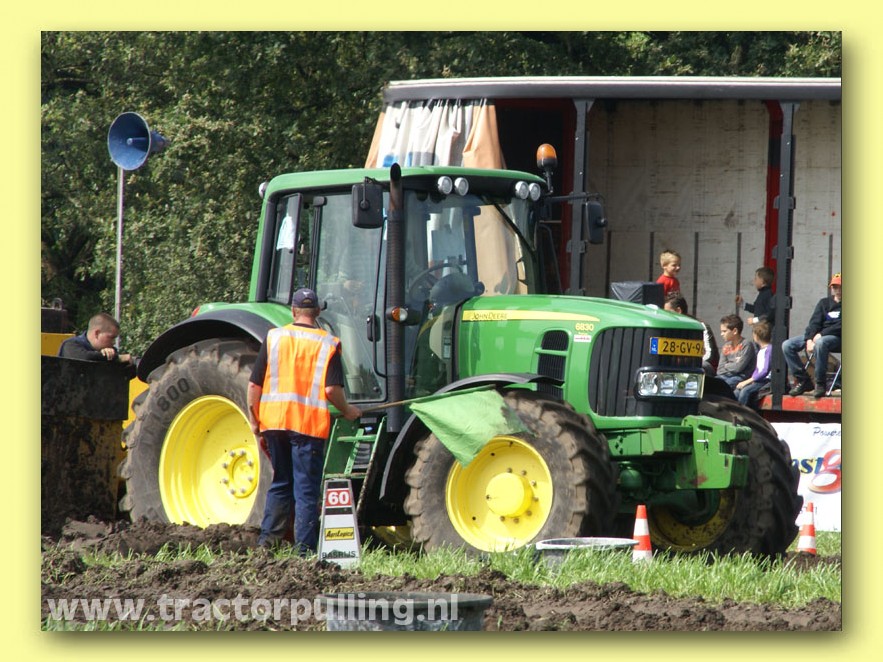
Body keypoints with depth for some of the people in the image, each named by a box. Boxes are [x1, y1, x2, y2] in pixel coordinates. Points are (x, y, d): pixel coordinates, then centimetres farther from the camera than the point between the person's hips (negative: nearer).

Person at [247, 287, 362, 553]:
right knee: (306, 490, 1)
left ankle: (267, 539, 13)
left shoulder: (274, 337, 5)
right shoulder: (328, 344, -2)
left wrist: (255, 423, 12)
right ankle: (304, 549, -1)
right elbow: (332, 389, -11)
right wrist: (347, 411, 8)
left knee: (281, 483, 18)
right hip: (309, 423, -3)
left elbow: (254, 385, 3)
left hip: (273, 421, 3)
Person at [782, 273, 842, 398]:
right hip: (817, 335, 7)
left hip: (836, 337, -7)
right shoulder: (824, 303, 19)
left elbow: (840, 327, -11)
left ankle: (821, 383, -31)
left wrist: (822, 334, -16)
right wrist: (809, 340, -10)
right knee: (787, 345, -10)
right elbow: (814, 323, 8)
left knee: (820, 343, -42)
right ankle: (803, 380, -7)